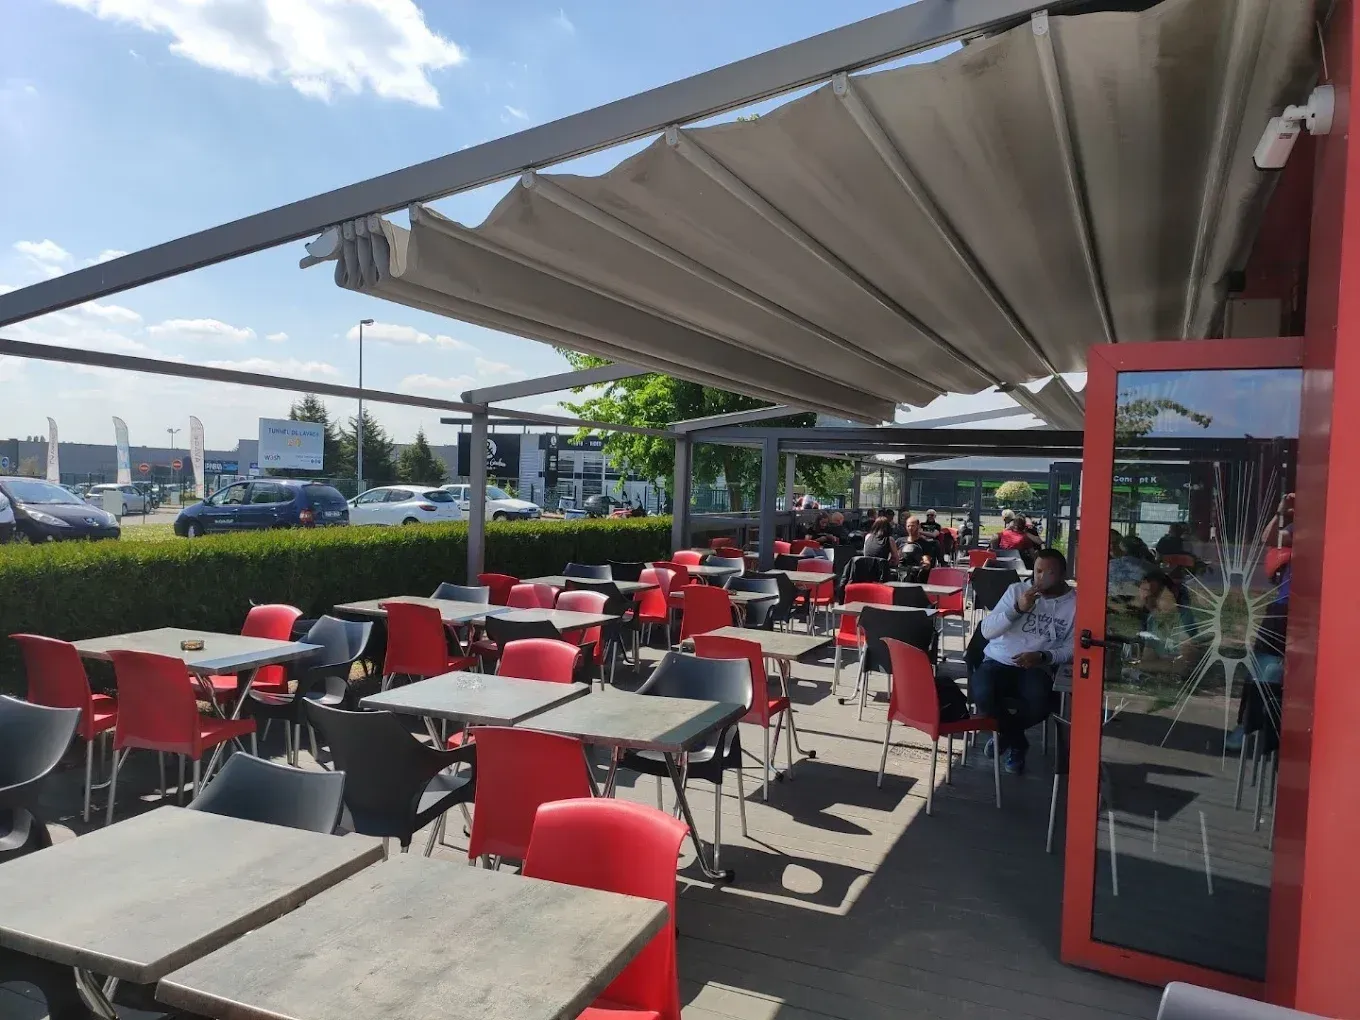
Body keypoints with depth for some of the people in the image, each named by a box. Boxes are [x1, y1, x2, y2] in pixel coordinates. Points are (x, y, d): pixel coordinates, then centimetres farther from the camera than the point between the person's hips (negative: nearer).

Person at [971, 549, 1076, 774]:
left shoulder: (1075, 603, 1)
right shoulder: (1017, 590, 2)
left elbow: (1072, 648, -1)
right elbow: (987, 631, -5)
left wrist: (1042, 656, -19)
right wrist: (1017, 608, -18)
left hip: (1037, 668, -1)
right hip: (999, 661, 1)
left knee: (1037, 708, -34)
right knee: (981, 694, -32)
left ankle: (1004, 734, 4)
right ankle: (1017, 742, 0)